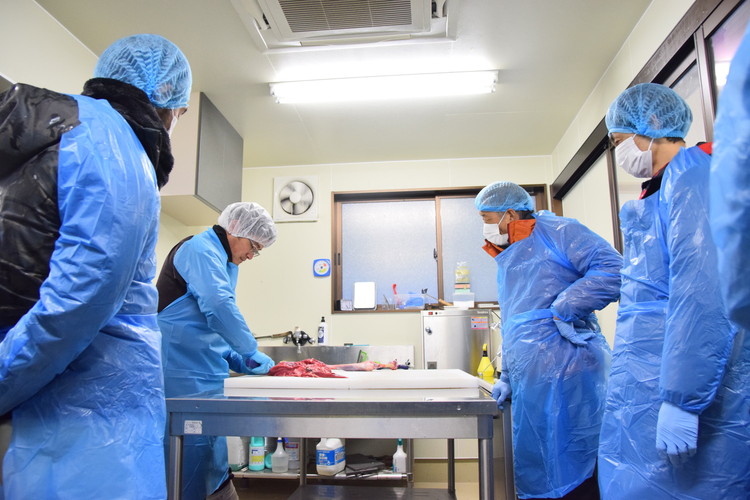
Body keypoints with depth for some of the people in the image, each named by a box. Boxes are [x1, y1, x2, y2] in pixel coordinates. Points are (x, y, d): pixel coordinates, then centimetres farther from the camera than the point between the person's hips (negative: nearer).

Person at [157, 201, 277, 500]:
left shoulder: (223, 262, 18)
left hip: (206, 374, 10)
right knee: (194, 447, -3)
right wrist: (253, 355, -17)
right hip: (187, 374, -10)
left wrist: (240, 362, 10)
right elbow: (220, 308, -27)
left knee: (212, 448, 14)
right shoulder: (201, 249, -12)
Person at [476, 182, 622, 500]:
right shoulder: (507, 262, 24)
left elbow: (613, 269, -14)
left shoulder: (555, 231, -2)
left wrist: (562, 311, -18)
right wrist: (507, 377, 18)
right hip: (528, 384, 9)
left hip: (567, 375, -8)